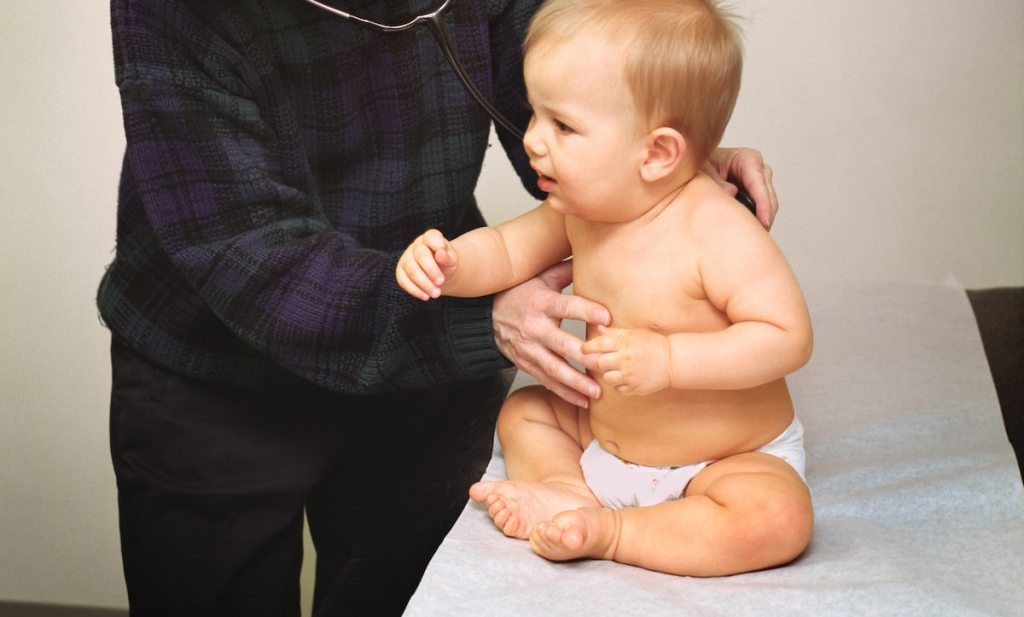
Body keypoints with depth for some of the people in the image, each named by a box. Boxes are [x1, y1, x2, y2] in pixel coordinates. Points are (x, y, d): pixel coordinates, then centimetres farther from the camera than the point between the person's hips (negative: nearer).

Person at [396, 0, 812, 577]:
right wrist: (450, 261, -18)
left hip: (735, 459, -7)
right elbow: (508, 251, 5)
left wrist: (668, 358, -39)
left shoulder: (717, 231, -29)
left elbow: (787, 336, -32)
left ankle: (609, 532, -21)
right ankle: (568, 490, -10)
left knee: (779, 520, -34)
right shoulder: (582, 207, -6)